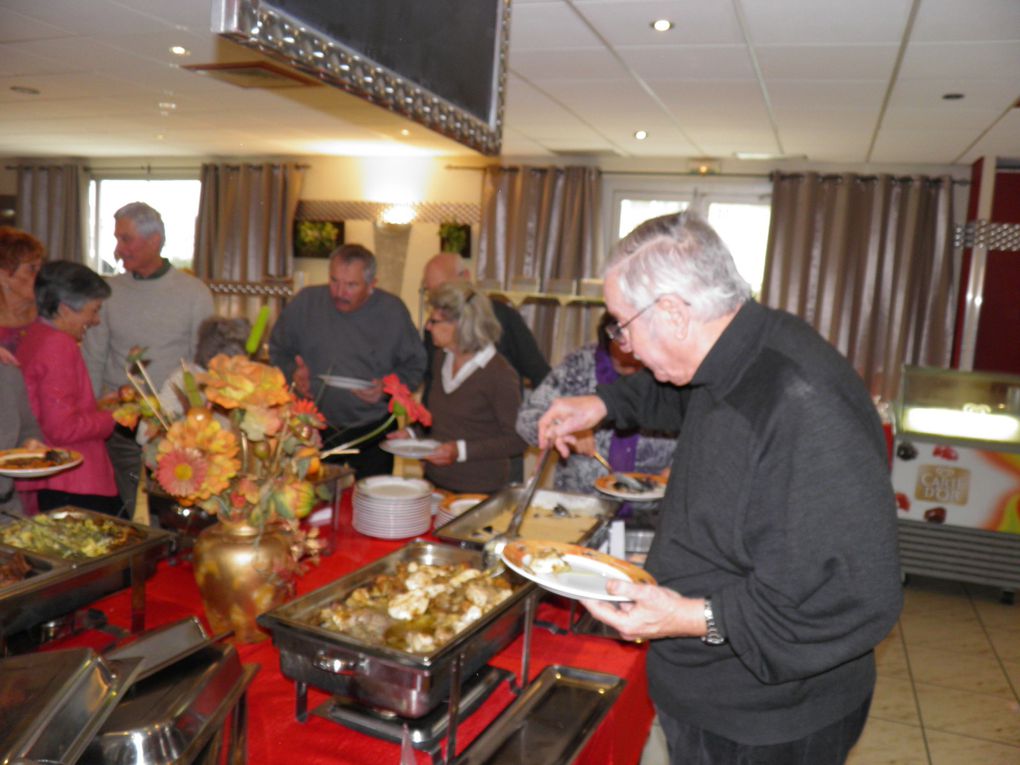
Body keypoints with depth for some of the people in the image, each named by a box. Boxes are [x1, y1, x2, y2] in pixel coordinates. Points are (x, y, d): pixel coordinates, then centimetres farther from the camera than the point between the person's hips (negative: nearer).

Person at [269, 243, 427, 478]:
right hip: (314, 429, 1)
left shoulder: (393, 311, -3)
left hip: (373, 431, -1)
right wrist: (292, 373, -10)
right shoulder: (305, 302, -1)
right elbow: (278, 351, 10)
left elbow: (415, 365, 3)